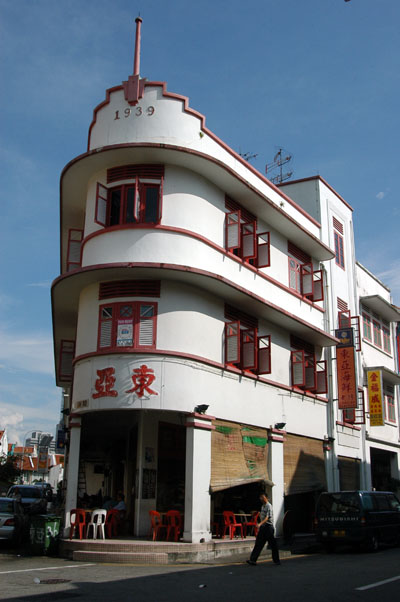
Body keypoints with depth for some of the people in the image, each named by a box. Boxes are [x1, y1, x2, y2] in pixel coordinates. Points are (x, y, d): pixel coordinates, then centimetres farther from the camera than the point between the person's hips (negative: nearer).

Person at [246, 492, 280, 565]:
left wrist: (260, 524, -35)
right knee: (258, 543, 2)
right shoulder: (262, 506, 14)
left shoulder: (269, 506, -13)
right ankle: (253, 560, 0)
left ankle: (276, 560, 13)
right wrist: (260, 527, 21)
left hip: (268, 527, -8)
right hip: (262, 527, 8)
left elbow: (267, 517, -24)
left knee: (272, 544, 1)